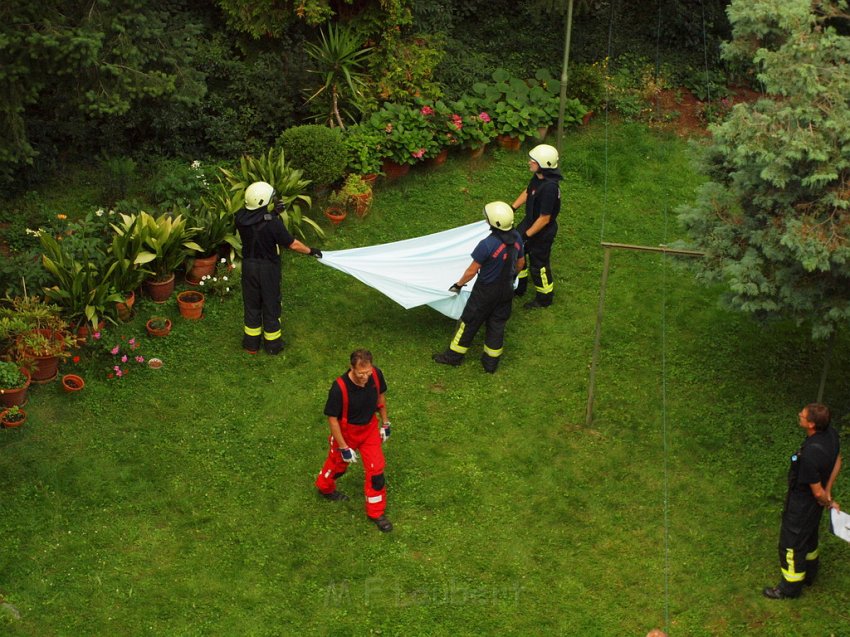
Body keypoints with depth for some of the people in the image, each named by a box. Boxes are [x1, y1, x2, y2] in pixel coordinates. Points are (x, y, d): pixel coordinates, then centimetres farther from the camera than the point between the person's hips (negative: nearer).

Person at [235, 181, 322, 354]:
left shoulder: (241, 218, -12)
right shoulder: (273, 223, -27)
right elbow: (293, 244, -18)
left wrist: (272, 213, 1)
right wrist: (311, 251, -3)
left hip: (248, 266, 4)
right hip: (268, 269, -4)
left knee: (251, 304, 19)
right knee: (271, 304, 14)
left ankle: (251, 343, 32)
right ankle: (272, 344, 29)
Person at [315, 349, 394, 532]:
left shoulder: (376, 375, -22)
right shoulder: (340, 387, -36)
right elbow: (332, 418, -25)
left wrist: (385, 422, 9)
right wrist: (344, 447, -20)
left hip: (370, 428, 3)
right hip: (346, 431, -3)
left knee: (376, 469, 5)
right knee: (338, 463, 22)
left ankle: (376, 512, 24)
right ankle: (325, 488, 55)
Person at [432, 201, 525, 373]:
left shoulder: (487, 245, -31)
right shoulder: (516, 238, -11)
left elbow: (472, 271, -20)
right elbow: (520, 263, 6)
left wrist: (459, 284, -2)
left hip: (486, 291, -6)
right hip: (507, 290, 6)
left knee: (470, 322, 12)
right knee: (497, 324, 19)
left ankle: (454, 356, 28)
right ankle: (491, 362, 29)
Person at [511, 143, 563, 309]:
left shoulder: (549, 188, -37)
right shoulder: (538, 177, -10)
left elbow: (544, 219, -30)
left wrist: (526, 235, -23)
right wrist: (513, 207, 7)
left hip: (542, 232, -9)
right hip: (529, 222, 9)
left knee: (538, 265, 10)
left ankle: (544, 298, 34)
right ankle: (519, 287, 46)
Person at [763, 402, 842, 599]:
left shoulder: (809, 455, -41)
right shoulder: (831, 434, -17)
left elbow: (817, 491, -26)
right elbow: (837, 462, 2)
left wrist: (828, 502, -5)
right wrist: (828, 492, 7)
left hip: (801, 505, -8)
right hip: (814, 502, 8)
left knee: (791, 544, 14)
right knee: (809, 538, 30)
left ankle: (790, 587, 34)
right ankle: (809, 574, 53)